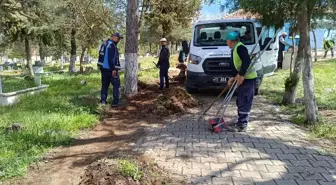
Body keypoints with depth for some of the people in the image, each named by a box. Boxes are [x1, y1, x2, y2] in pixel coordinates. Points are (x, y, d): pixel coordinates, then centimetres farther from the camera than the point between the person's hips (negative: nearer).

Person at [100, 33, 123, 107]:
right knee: (116, 85, -1)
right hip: (111, 69, -9)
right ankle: (115, 102, -3)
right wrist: (113, 69, -22)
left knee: (105, 85, 12)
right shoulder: (111, 45, -13)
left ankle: (103, 100, 15)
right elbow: (111, 58, -21)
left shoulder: (107, 44, 16)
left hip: (104, 68, 9)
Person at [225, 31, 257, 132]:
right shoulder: (234, 49, 16)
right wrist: (233, 77, 13)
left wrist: (241, 75, -26)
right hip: (243, 78, 11)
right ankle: (240, 122, 26)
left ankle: (242, 125, 1)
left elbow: (247, 62, -27)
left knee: (244, 102, -5)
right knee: (240, 101, 16)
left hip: (248, 78, -11)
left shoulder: (240, 47, -16)